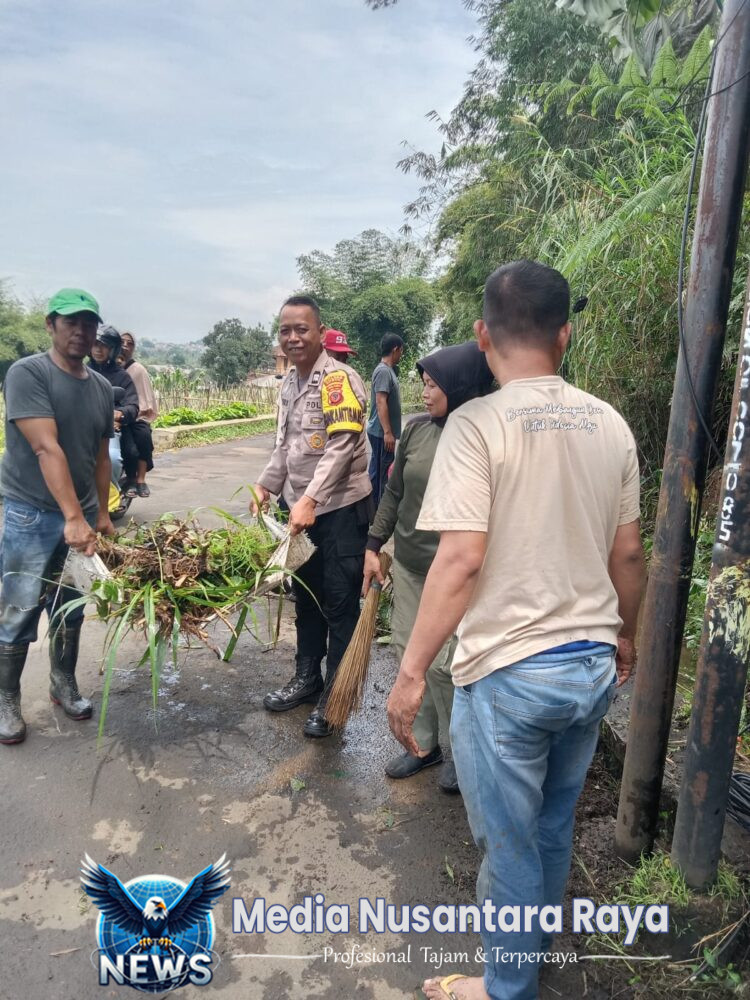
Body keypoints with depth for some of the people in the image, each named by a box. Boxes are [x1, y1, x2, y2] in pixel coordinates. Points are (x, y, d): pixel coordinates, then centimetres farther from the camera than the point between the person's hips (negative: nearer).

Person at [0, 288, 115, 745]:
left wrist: (101, 514, 13)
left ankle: (64, 684, 33)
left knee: (72, 610, 15)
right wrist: (73, 518, -29)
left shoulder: (103, 387, 7)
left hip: (83, 516, 5)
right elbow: (47, 449, -22)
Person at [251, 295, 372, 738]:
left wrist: (310, 500, -30)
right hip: (300, 508, 8)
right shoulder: (290, 382, 12)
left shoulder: (339, 378, -14)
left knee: (340, 604, 3)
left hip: (340, 508, -8)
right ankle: (307, 678, 36)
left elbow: (341, 446, -23)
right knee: (306, 595, 19)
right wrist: (266, 486, 10)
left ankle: (335, 695, 18)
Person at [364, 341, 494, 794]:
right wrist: (374, 546, 11)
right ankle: (425, 743, 33)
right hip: (408, 566, 6)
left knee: (443, 664, -1)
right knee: (408, 653, 13)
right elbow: (394, 493, 10)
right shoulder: (417, 429, 1)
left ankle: (458, 749, 26)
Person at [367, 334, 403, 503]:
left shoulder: (387, 370, 14)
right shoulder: (383, 371, -16)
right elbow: (381, 402, -23)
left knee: (377, 470, 15)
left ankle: (375, 505, 24)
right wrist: (388, 432, -25)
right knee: (382, 471, -4)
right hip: (382, 432, -10)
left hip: (381, 432, 10)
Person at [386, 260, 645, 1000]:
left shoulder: (478, 424, -16)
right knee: (554, 823, 26)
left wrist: (411, 672, -13)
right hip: (593, 664, 6)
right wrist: (624, 636, 23)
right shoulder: (609, 424, 1)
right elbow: (627, 554, 7)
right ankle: (534, 940, 50)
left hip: (509, 671, -6)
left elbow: (462, 559, -21)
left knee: (510, 841, 15)